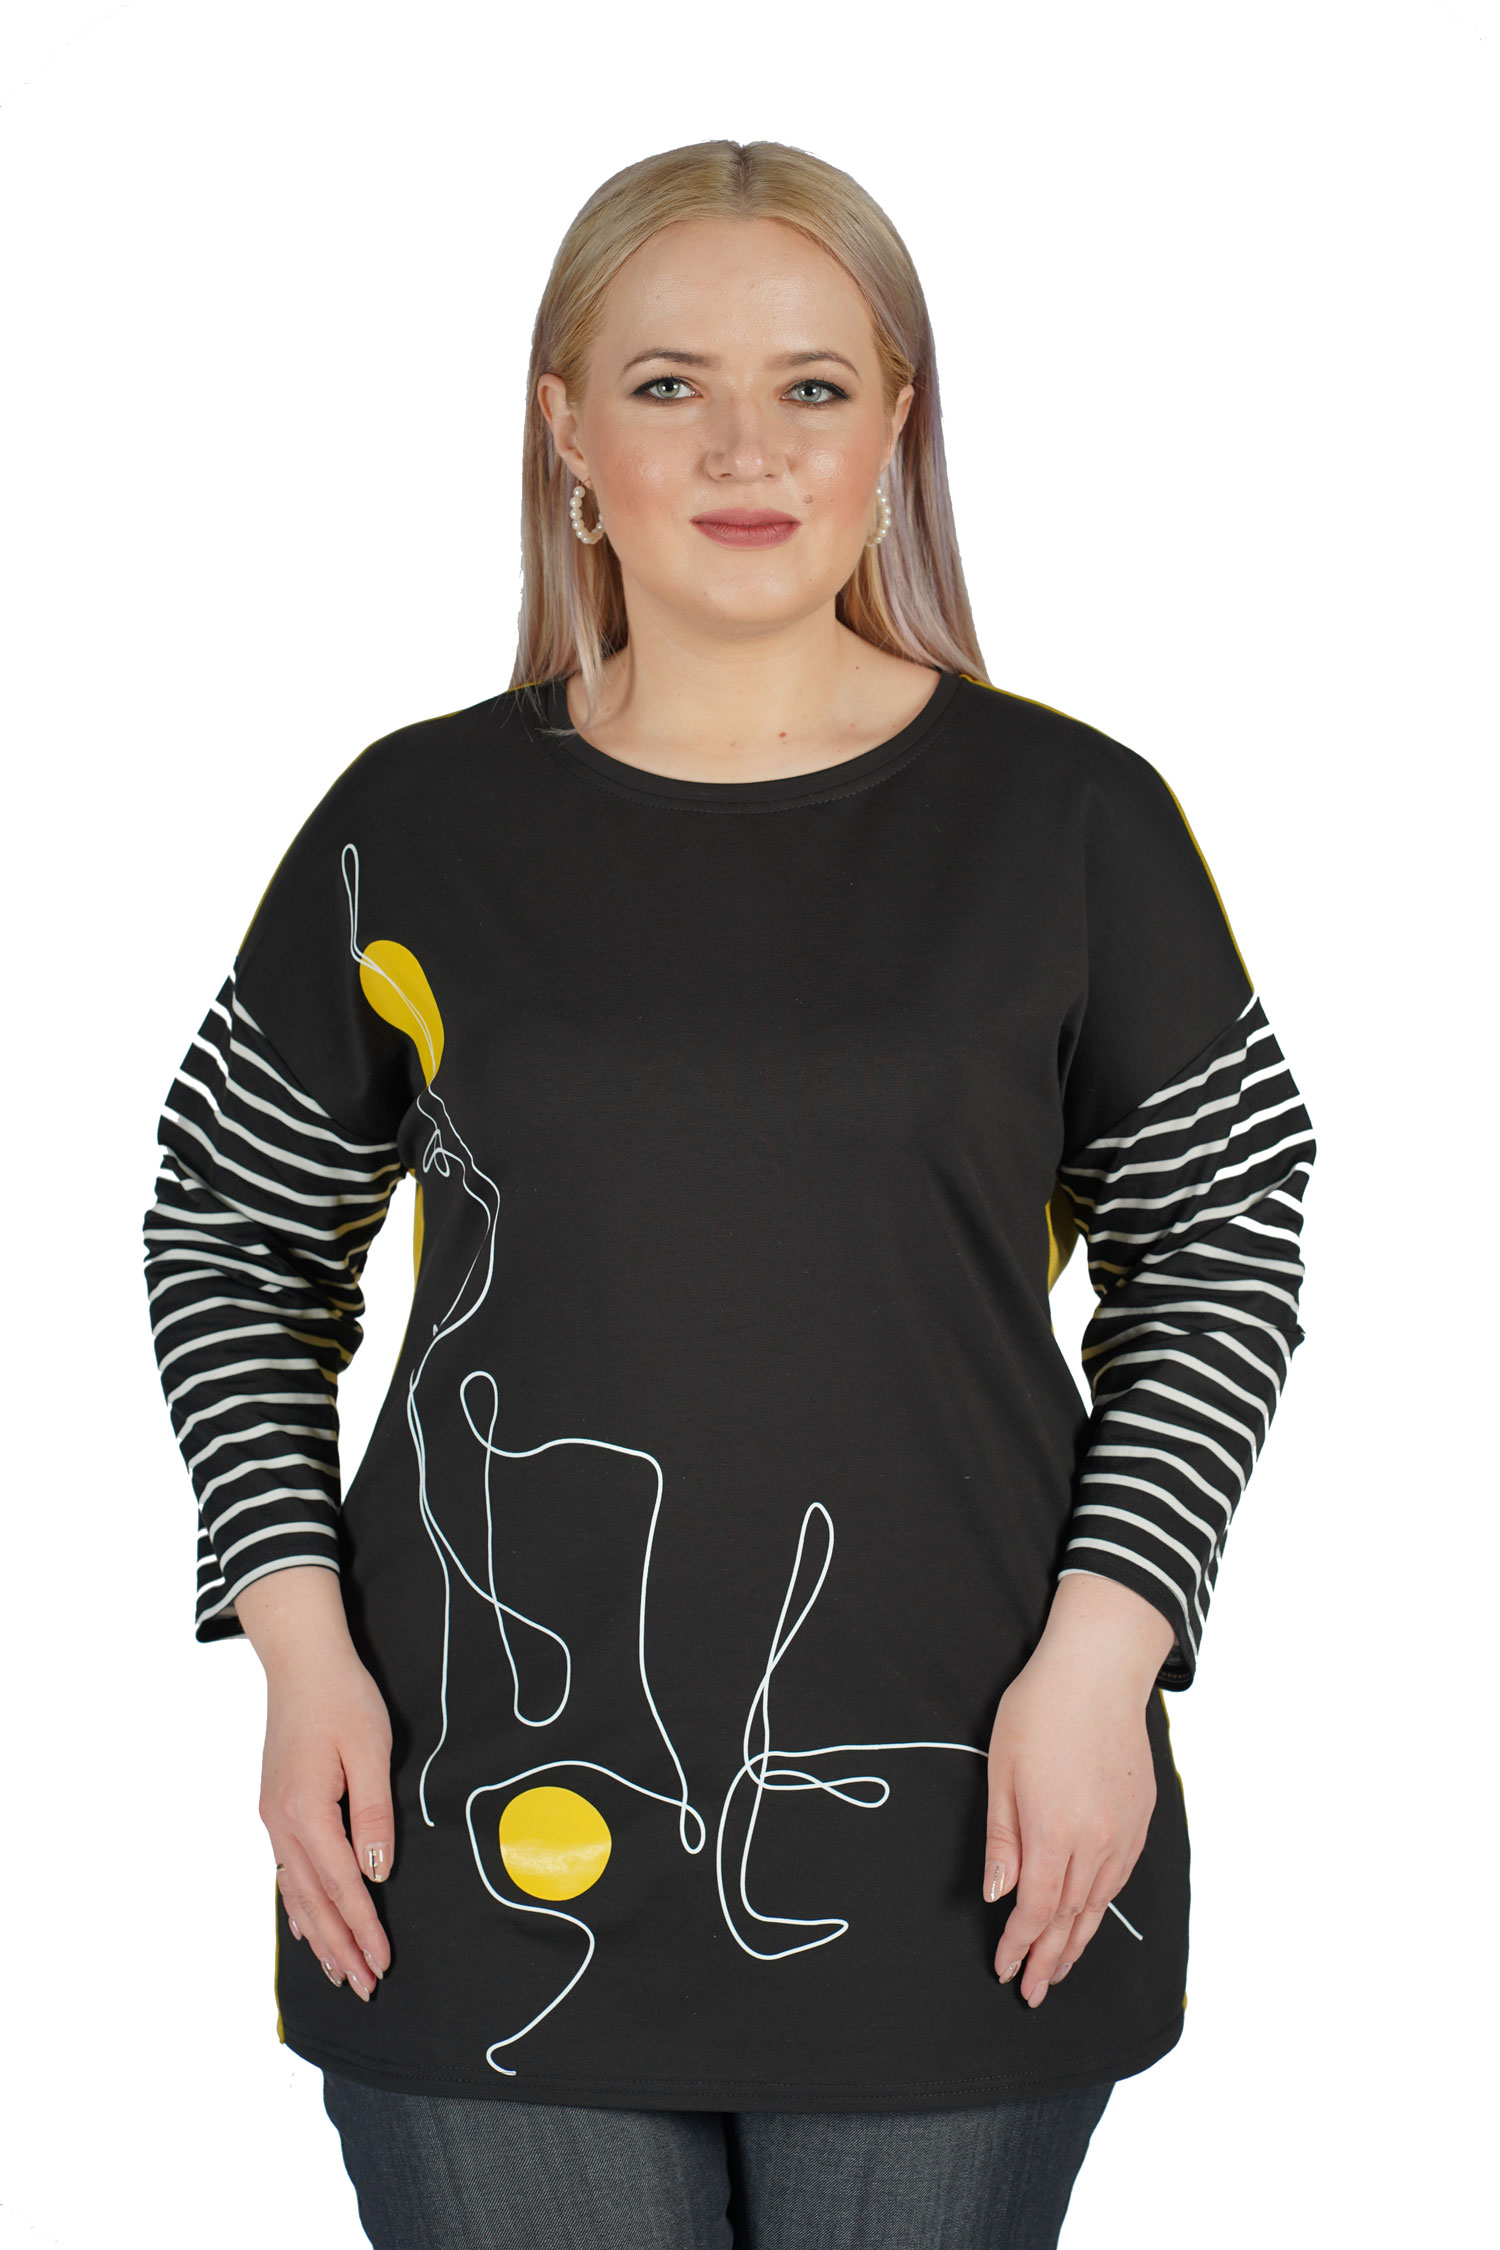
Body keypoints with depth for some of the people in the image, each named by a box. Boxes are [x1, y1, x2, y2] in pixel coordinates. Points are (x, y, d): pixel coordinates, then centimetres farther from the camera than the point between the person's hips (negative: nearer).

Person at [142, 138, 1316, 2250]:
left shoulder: (1072, 821, 0)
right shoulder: (421, 826, 2)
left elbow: (1220, 1251, 5)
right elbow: (233, 1237, 10)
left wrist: (1103, 1642, -6)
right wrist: (297, 1638, 0)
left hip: (958, 1856, 0)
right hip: (489, 1845, 1)